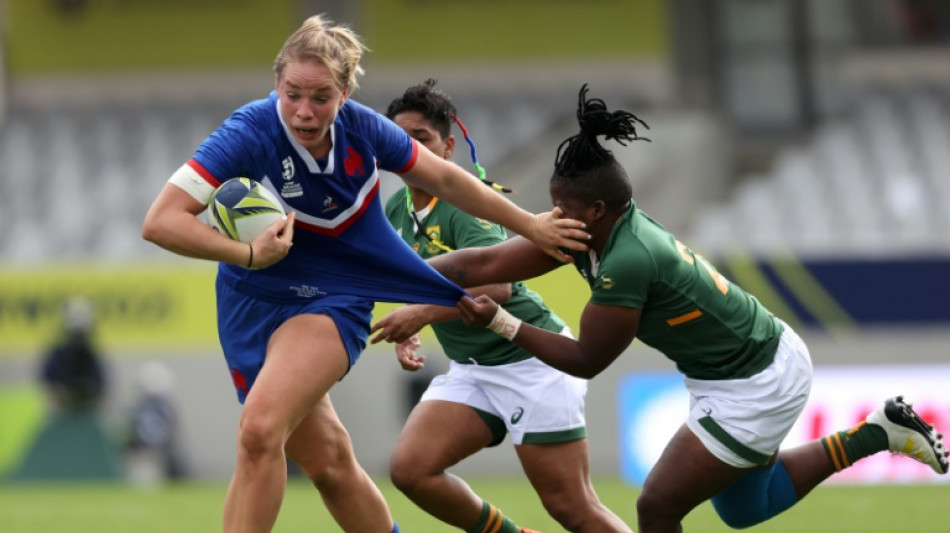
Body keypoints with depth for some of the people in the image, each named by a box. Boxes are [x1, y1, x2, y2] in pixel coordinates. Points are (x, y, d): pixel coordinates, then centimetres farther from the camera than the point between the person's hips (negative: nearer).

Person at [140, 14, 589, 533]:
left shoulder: (362, 129, -12)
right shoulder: (250, 134, -24)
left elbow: (444, 178, 7)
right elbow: (160, 221, -29)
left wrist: (530, 225, 14)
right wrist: (248, 254, -41)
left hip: (332, 300, 0)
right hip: (254, 308, 0)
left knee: (260, 429, -25)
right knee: (328, 461, 4)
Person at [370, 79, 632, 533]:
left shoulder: (464, 203, -18)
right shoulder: (396, 210, 6)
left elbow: (496, 286, -33)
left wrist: (422, 314, -44)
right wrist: (405, 334, 7)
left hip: (532, 361, -7)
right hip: (472, 370, 7)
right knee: (409, 468, -14)